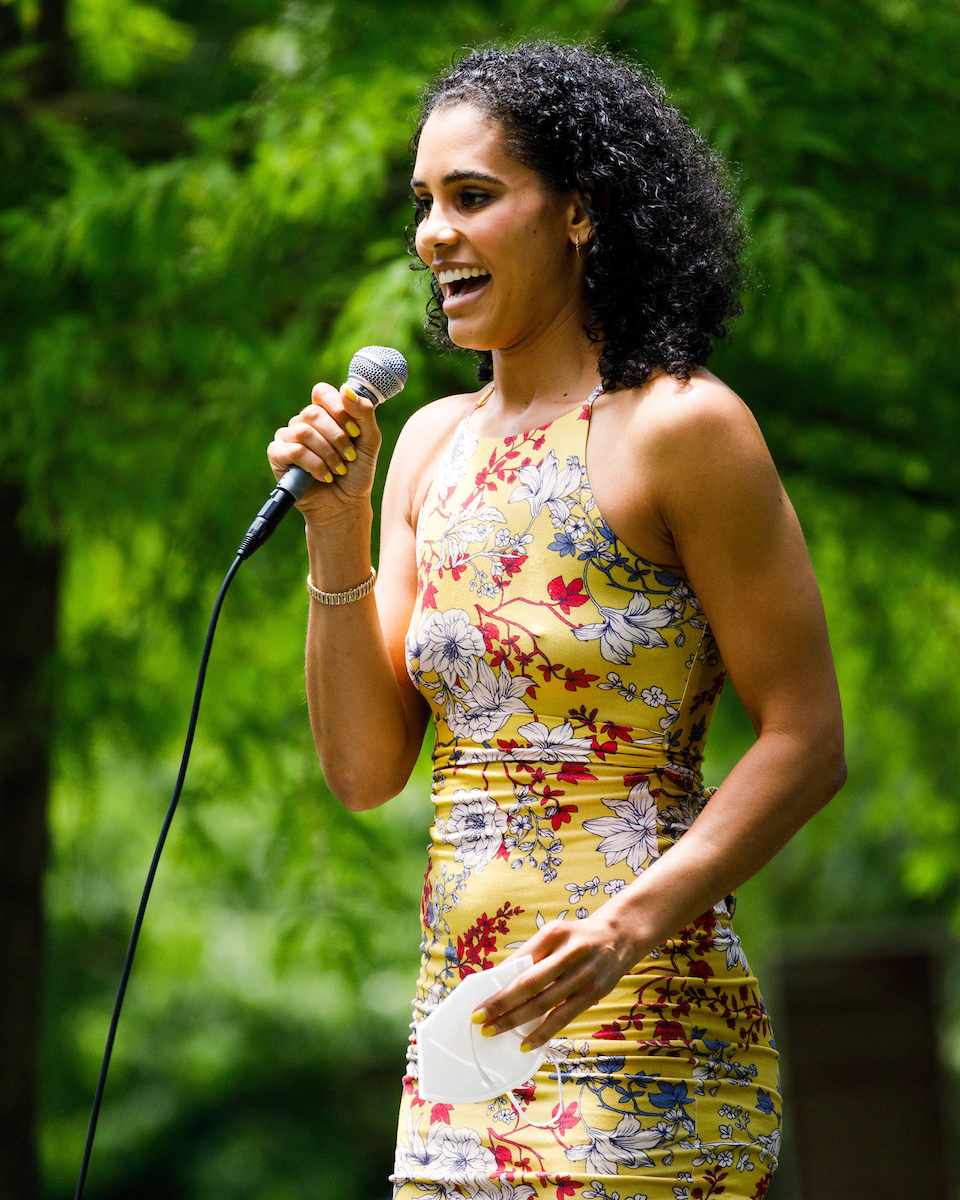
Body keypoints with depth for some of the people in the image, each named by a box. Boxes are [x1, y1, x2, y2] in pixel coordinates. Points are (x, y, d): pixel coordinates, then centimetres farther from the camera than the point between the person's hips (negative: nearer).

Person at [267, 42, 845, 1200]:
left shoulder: (676, 428, -7)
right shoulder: (433, 442, 12)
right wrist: (336, 531, 0)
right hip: (458, 1022, 6)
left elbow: (806, 742, -8)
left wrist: (629, 924, -20)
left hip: (638, 1036, -6)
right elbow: (365, 768, 10)